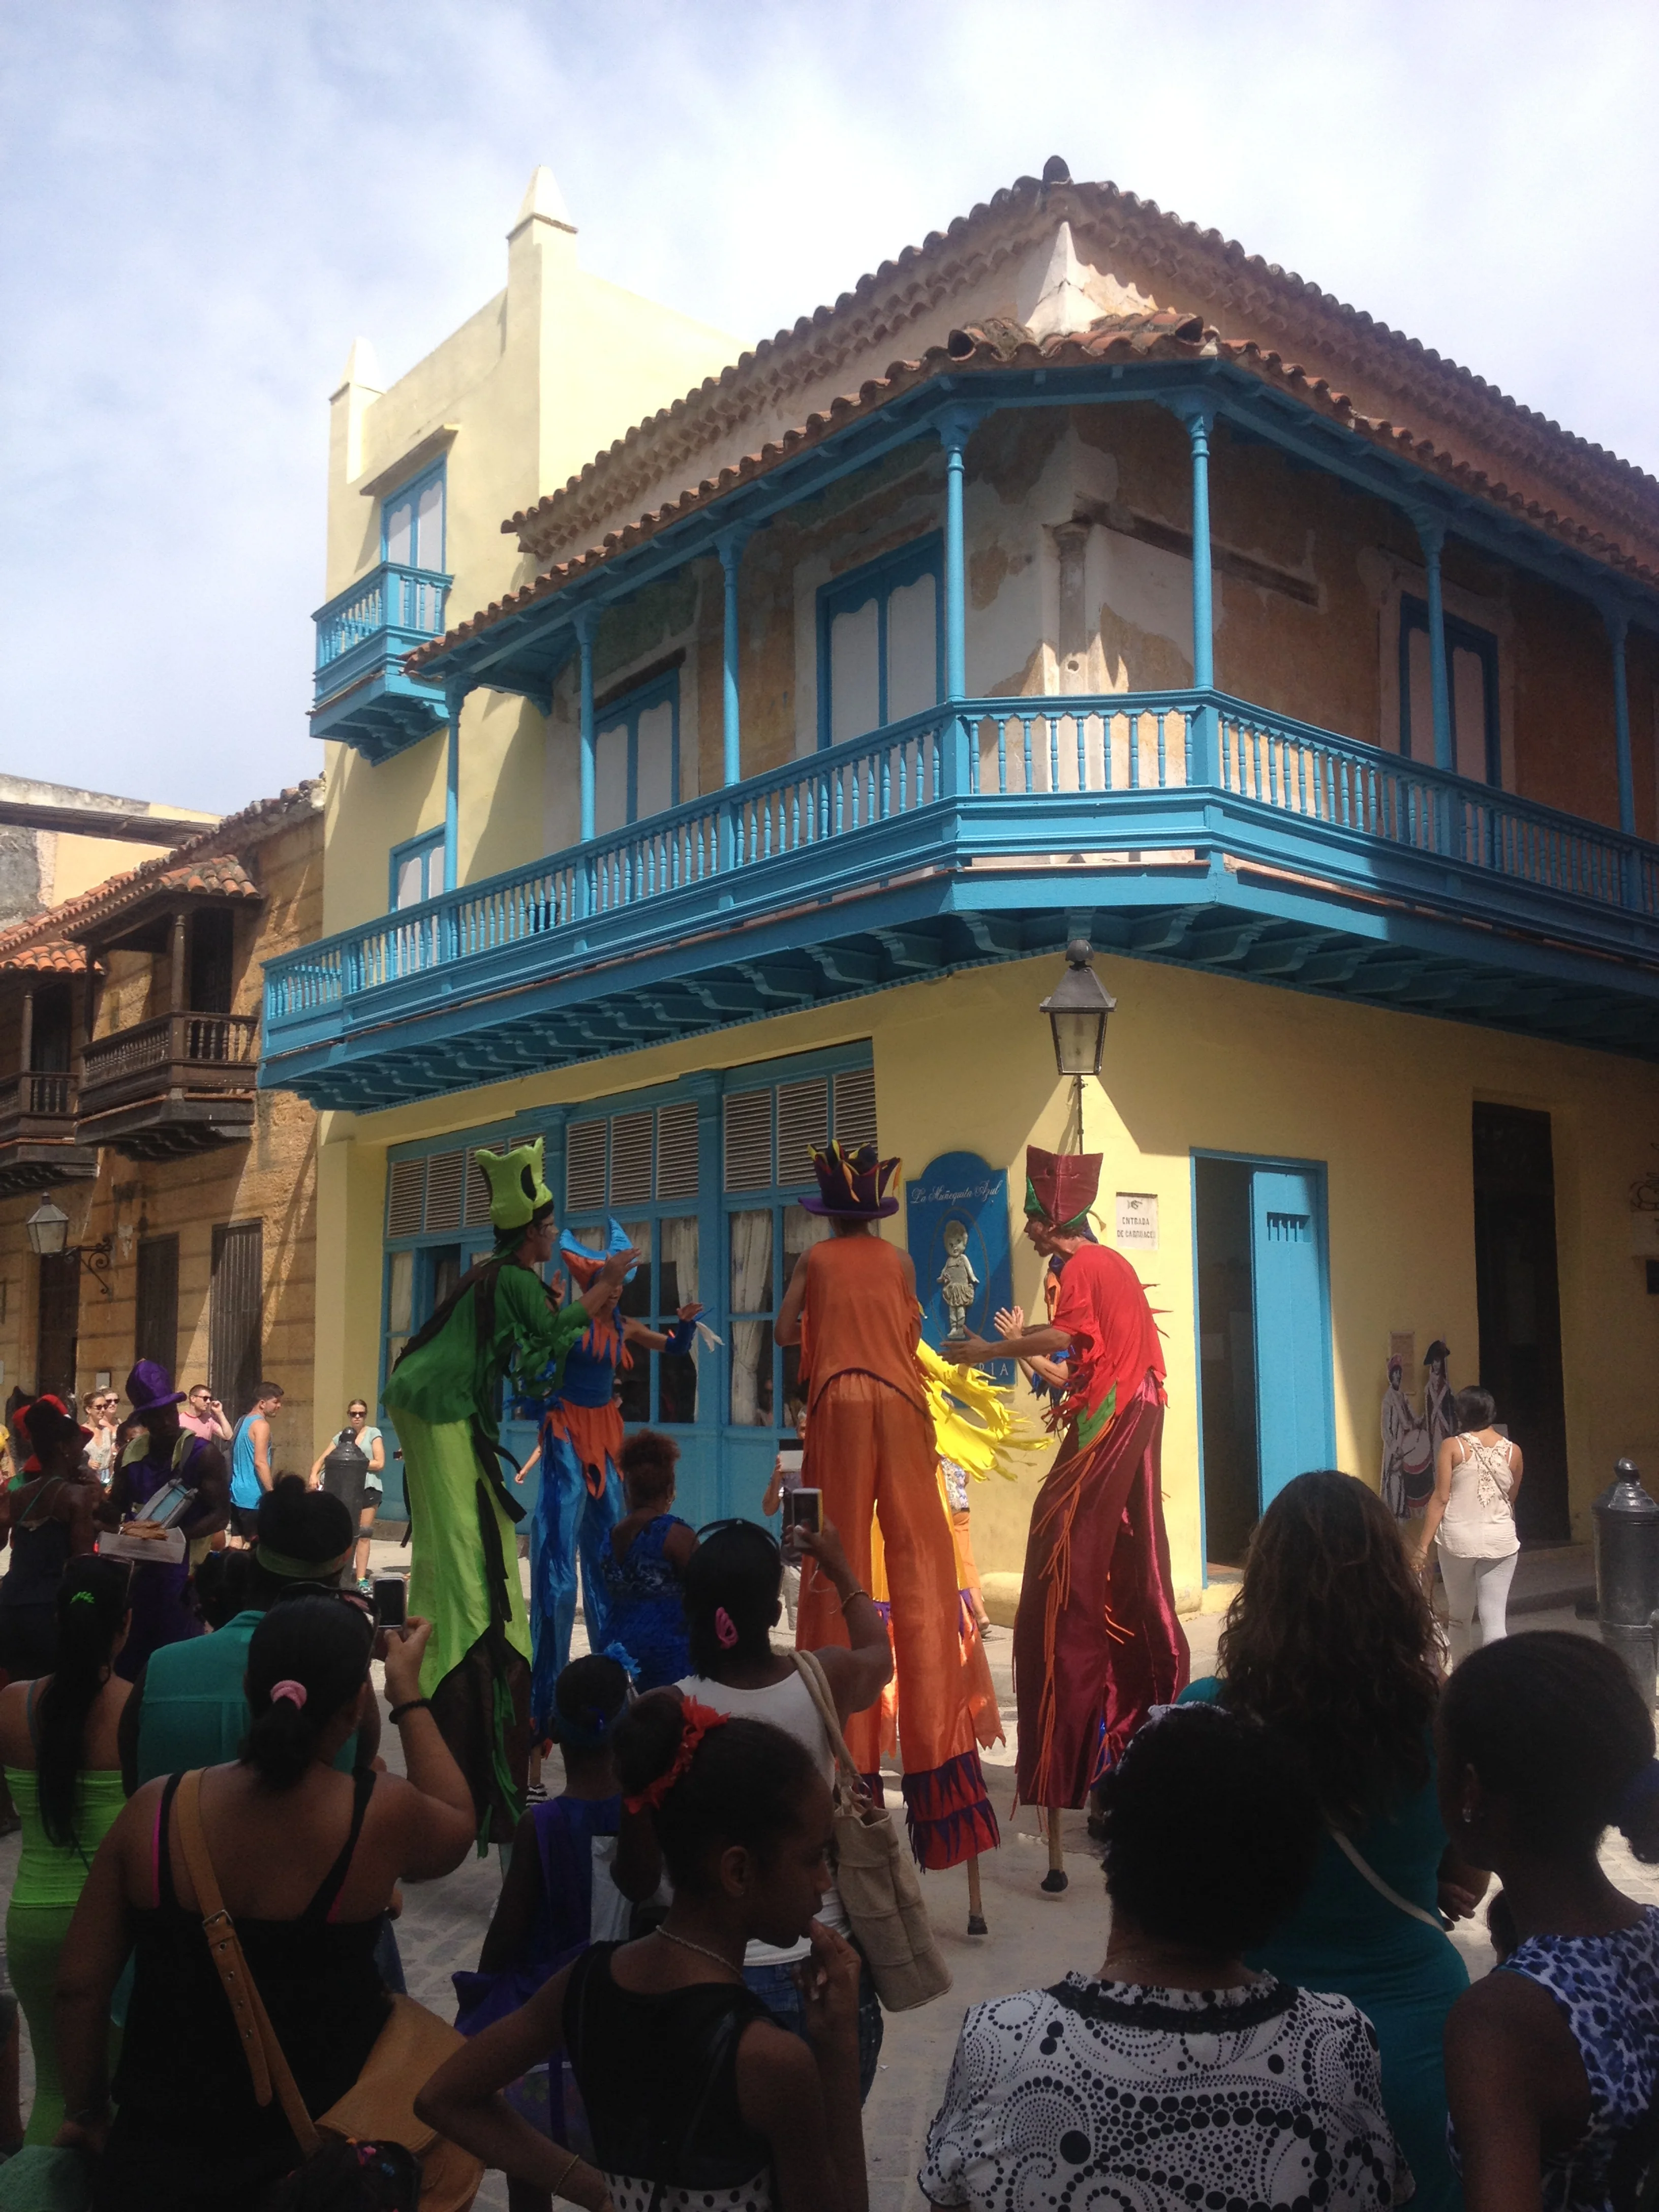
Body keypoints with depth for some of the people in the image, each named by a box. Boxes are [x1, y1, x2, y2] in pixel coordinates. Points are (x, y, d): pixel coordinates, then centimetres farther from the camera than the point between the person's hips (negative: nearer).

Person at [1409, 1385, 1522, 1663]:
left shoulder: (1453, 1447, -5)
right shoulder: (1512, 1451, 4)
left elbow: (1441, 1499, -9)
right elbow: (1511, 1500, 17)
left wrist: (1423, 1546, -7)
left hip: (1459, 1540, -1)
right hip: (1501, 1541, 1)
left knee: (1459, 1616, 15)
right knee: (1494, 1619, 0)